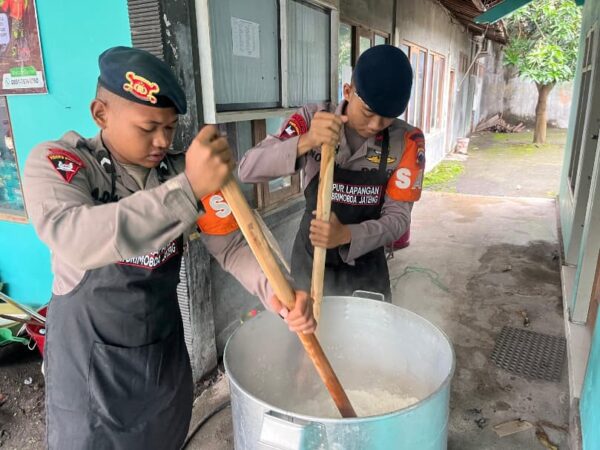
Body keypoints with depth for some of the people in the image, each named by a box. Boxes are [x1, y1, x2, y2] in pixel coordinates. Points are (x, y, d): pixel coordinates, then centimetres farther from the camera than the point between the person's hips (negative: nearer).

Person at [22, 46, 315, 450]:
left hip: (165, 347, 4)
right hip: (89, 357, -4)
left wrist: (278, 293, -27)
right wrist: (189, 188, -45)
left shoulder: (182, 171, -5)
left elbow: (231, 245, -9)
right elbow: (76, 240, -37)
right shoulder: (56, 163, -17)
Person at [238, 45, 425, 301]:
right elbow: (248, 170, -23)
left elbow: (398, 218, -15)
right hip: (311, 262, 0)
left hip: (366, 267, 1)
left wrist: (346, 234, -34)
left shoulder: (407, 141, -14)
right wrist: (305, 142, -40)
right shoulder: (312, 119, -15)